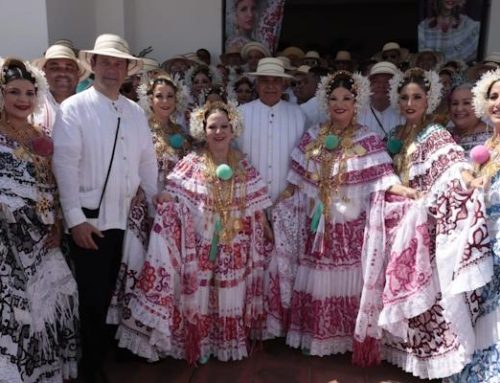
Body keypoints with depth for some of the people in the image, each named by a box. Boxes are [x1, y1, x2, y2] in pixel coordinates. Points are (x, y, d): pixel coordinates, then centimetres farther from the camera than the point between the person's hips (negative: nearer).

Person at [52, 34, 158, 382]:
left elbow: (148, 161, 10)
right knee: (93, 295, 6)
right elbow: (65, 164, -12)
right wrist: (75, 218, -16)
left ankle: (104, 349, 35)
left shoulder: (136, 112, 10)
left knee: (109, 291, 16)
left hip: (125, 217, 4)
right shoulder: (74, 108, -6)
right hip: (90, 218, -4)